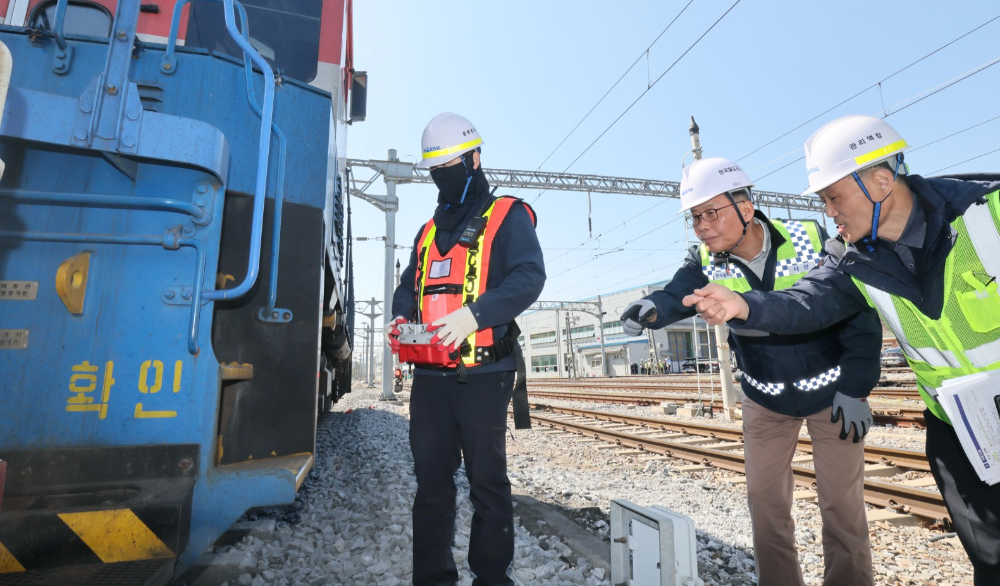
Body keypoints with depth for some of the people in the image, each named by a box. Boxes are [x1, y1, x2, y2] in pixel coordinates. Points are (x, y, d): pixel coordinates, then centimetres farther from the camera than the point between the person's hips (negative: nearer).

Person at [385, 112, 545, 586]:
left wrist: (475, 313, -25)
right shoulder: (428, 231, 21)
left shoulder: (507, 216, 2)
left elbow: (529, 276, -12)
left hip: (483, 374, -6)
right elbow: (408, 286, 23)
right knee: (430, 480, 11)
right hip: (429, 375, 6)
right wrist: (400, 318, 0)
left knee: (487, 480, 4)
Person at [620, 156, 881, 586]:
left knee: (841, 502, 5)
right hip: (765, 397, 3)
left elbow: (858, 312, -12)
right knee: (764, 496, 9)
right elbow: (677, 295, -32)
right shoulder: (705, 261, -13)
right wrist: (652, 308, -56)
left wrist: (855, 389, -12)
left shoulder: (810, 241, -19)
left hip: (831, 388, -2)